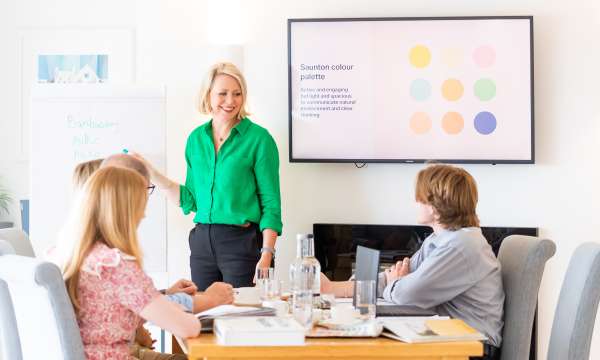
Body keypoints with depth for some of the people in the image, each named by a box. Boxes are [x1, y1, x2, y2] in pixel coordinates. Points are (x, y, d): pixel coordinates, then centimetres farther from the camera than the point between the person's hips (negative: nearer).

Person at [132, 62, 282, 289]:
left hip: (243, 242, -5)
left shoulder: (258, 138, -6)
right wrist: (150, 172, 9)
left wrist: (266, 255, -17)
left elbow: (271, 203, -8)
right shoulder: (196, 138, 9)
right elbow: (191, 200, 14)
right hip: (202, 242, 5)